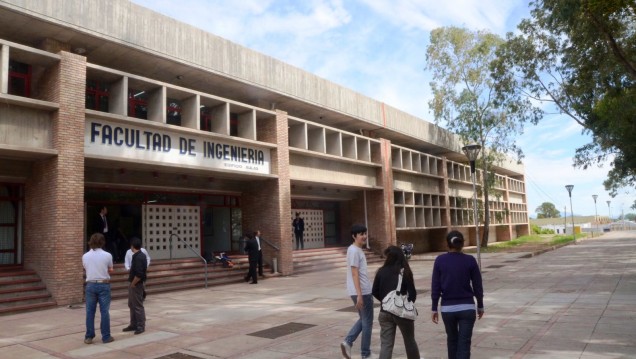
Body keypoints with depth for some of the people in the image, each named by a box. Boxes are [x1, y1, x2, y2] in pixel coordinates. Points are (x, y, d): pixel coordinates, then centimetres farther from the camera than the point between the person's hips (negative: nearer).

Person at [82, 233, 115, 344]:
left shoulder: (85, 256, -1)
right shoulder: (107, 255, -7)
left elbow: (86, 269, 11)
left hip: (90, 285, 2)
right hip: (104, 285, -2)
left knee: (90, 312, 9)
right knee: (104, 311, 4)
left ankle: (89, 337, 16)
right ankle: (106, 336, 10)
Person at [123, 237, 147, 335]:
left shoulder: (138, 257, -22)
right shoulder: (141, 255, 9)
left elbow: (139, 274, -27)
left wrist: (133, 284, -17)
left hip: (136, 284, -10)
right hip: (134, 284, 10)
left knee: (138, 306, -1)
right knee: (132, 304, 18)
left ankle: (141, 326, 7)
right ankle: (133, 325, 27)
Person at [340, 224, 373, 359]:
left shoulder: (356, 250, 14)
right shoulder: (354, 251, -16)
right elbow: (355, 274, -21)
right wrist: (359, 294, -23)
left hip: (363, 291, 10)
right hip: (362, 292, -10)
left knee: (363, 320, 20)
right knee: (367, 322, 3)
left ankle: (348, 341, 11)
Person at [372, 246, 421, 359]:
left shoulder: (381, 271, -4)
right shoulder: (405, 272, -9)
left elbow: (374, 292, 1)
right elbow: (412, 293, -9)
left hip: (385, 312, 1)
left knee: (386, 344, 4)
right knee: (410, 341, 19)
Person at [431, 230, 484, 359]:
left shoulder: (440, 260, -4)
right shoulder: (470, 260, -5)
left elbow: (435, 286, -3)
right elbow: (477, 286, 0)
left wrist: (434, 308, 4)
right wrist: (480, 306, 13)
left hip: (447, 308, 1)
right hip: (467, 307, -1)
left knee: (452, 340, 20)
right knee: (464, 343, 2)